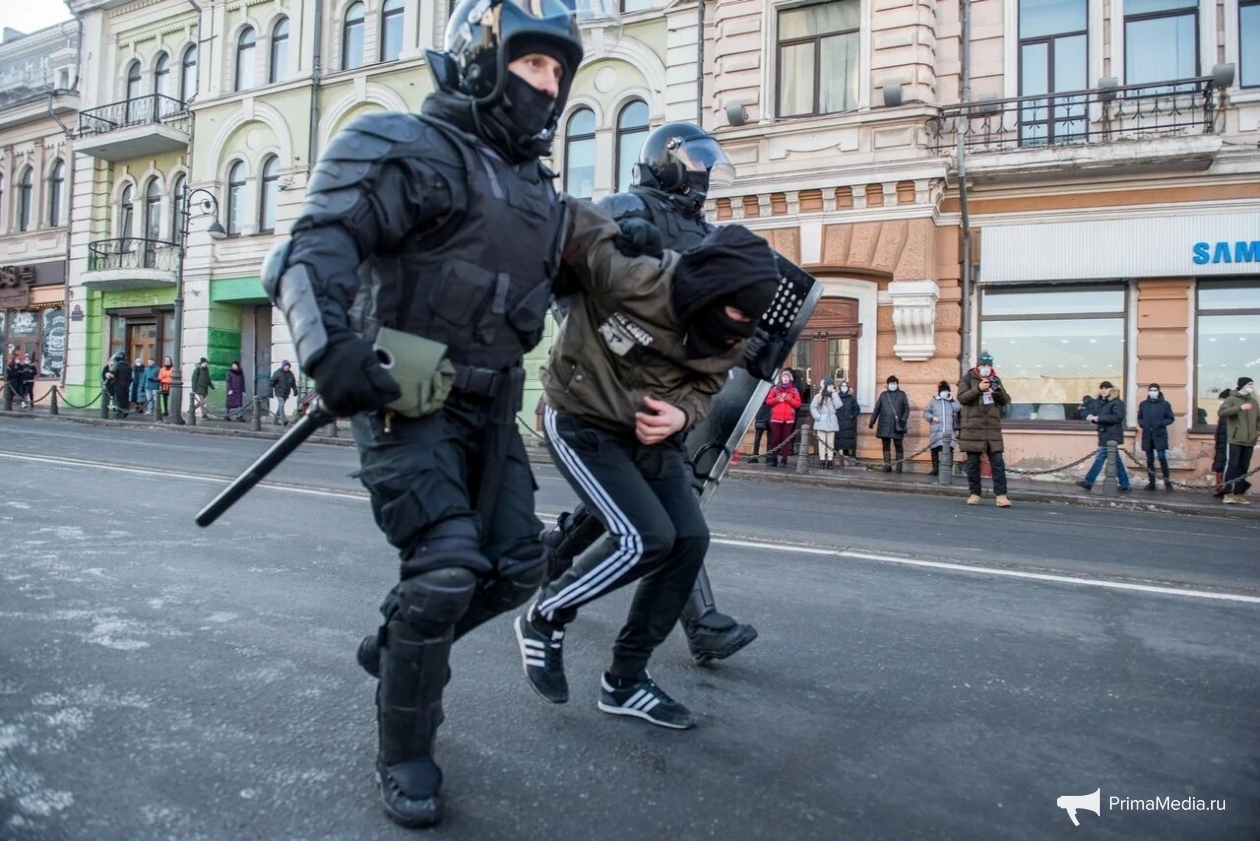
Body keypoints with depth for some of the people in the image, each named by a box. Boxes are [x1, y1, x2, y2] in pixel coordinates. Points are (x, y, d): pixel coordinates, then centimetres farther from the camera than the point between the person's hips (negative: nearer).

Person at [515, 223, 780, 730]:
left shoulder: (731, 338, -10)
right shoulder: (629, 277, -29)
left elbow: (704, 388, 1)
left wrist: (680, 416, -19)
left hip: (651, 436, 7)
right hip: (582, 424, -7)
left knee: (690, 539, -3)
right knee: (646, 537, -19)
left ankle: (625, 680, 13)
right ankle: (544, 619, 9)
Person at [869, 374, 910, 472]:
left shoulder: (902, 394, 6)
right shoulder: (883, 394, 11)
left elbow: (906, 409, 4)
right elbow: (876, 409, 11)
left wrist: (903, 420, -9)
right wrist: (871, 422, 9)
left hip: (897, 426, -2)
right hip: (884, 425, 2)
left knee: (898, 445, 0)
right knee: (886, 445, 3)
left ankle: (899, 466, 4)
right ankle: (887, 465, 6)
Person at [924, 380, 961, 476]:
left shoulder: (951, 402, 17)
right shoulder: (933, 401, 11)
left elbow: (958, 408, -1)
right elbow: (926, 412, 6)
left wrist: (952, 399, 1)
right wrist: (932, 417, -11)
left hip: (949, 431, 1)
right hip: (936, 431, -1)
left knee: (948, 449, -8)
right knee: (935, 449, 0)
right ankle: (935, 468, 6)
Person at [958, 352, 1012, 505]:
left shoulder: (996, 380, 13)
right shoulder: (968, 379, 3)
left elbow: (1006, 401, 10)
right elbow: (961, 398, -9)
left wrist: (998, 392, -10)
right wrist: (978, 388, -22)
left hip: (992, 428, 2)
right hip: (972, 428, -2)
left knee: (998, 462, -4)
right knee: (973, 462, 3)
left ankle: (1001, 495, -2)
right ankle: (974, 493, 12)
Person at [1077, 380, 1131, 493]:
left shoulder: (1117, 402, -9)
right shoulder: (1099, 402, 14)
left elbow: (1118, 417, -21)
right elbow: (1097, 417, 17)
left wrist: (1099, 418, -23)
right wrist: (1092, 418, -8)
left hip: (1111, 436, -8)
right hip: (1105, 435, 8)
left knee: (1100, 458, -10)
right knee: (1115, 460, 10)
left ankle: (1089, 482, -8)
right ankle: (1125, 485, 15)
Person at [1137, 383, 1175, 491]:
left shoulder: (1165, 404, 2)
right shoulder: (1143, 404, 10)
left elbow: (1171, 418, 3)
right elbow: (1139, 418, 18)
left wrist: (1161, 423, -14)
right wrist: (1141, 423, -3)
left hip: (1160, 435, -3)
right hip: (1147, 435, 3)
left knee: (1162, 457, -11)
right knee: (1150, 460, 6)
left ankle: (1167, 481, -1)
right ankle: (1151, 482, 11)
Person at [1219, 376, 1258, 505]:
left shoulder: (1253, 402, 17)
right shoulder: (1232, 399, -1)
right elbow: (1221, 412, -17)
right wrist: (1240, 408, -24)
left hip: (1249, 441, 6)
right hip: (1234, 440, -6)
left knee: (1243, 468, 6)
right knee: (1232, 465, -8)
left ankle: (1238, 494, 10)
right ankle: (1228, 494, -7)